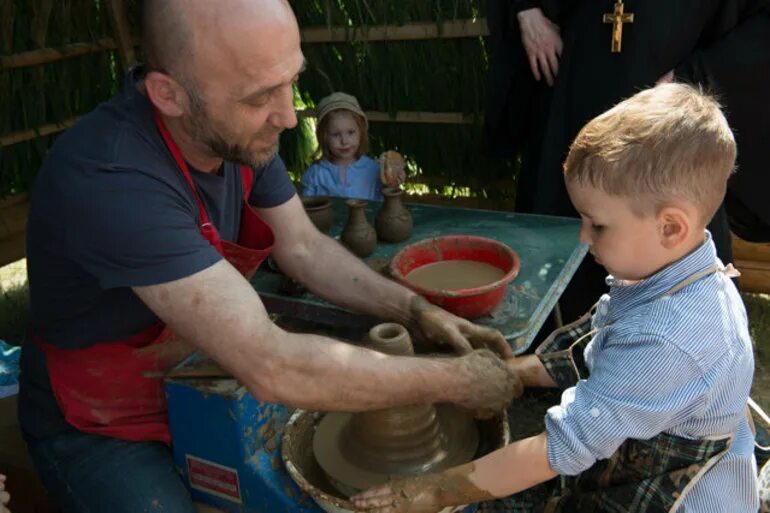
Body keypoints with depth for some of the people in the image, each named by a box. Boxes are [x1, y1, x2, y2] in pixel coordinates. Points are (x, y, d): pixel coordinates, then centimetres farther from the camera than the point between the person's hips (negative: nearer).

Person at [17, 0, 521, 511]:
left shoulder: (241, 130, -13)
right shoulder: (109, 181, -38)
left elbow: (304, 246, -2)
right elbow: (274, 368, -40)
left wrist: (415, 310, -15)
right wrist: (454, 381, -30)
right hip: (99, 431, -6)